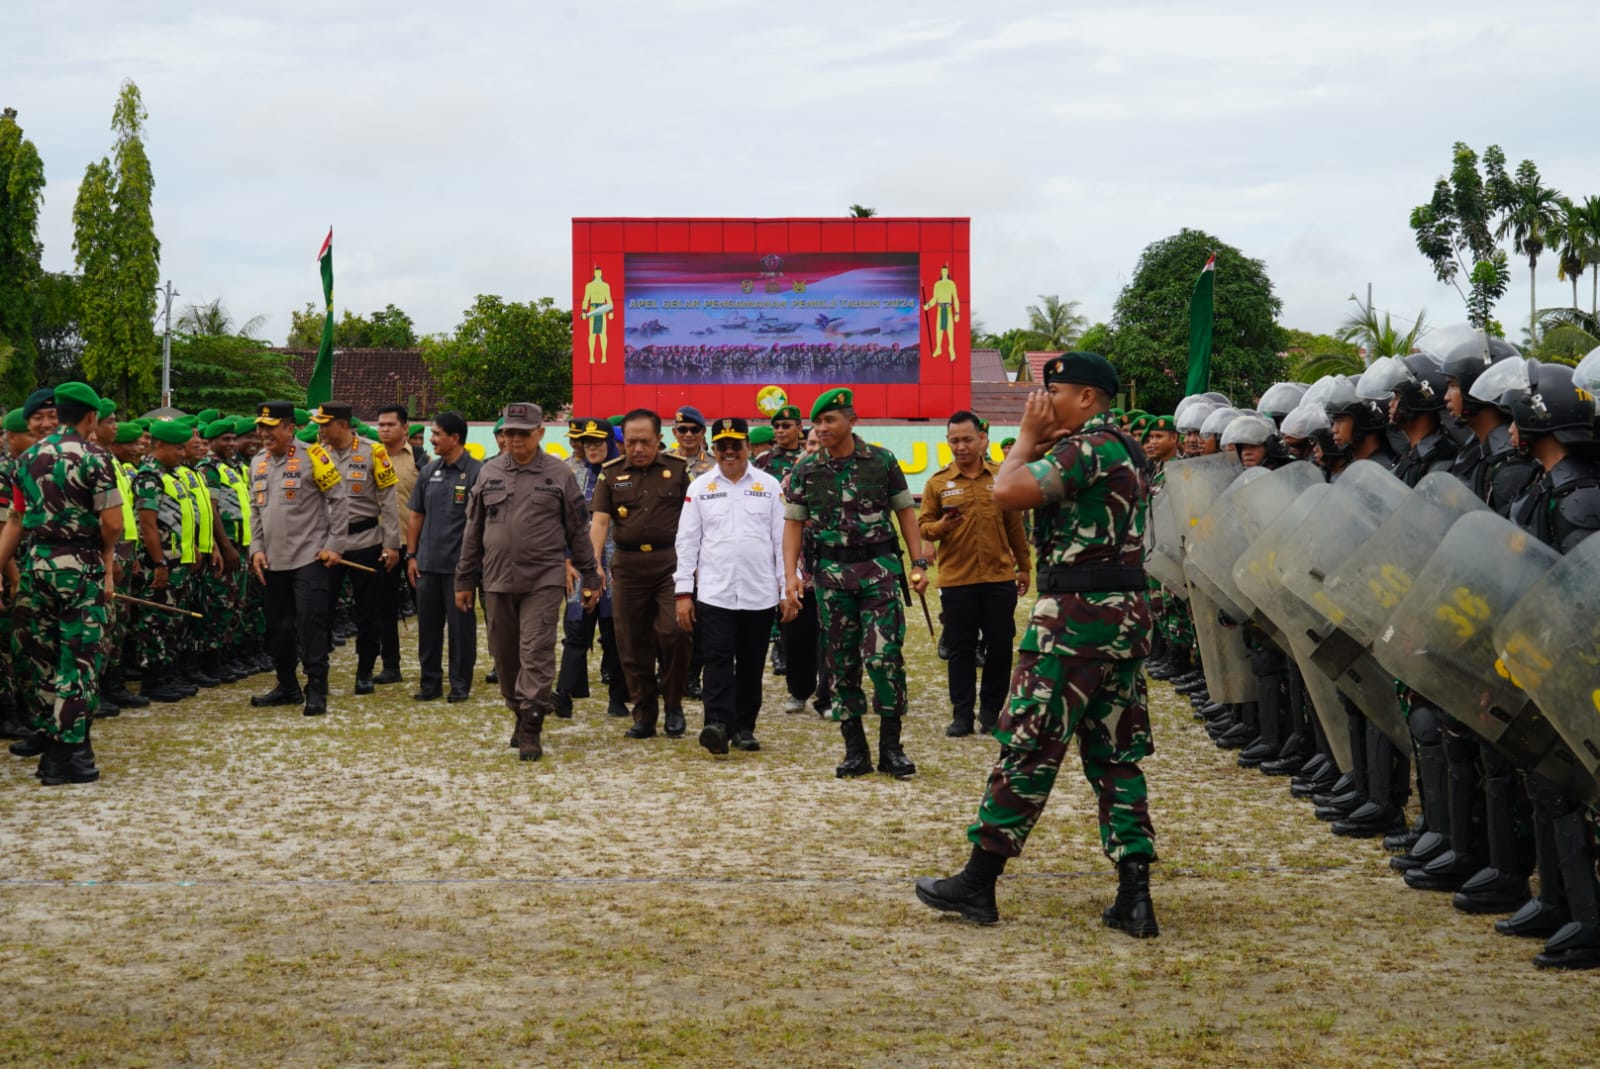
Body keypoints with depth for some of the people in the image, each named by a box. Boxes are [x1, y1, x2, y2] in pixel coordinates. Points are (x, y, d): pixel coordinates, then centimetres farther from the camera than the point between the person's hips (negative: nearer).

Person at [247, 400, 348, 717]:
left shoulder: (311, 456, -8)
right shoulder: (259, 462, 11)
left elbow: (339, 500, -6)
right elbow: (256, 510, 18)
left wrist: (335, 546, -9)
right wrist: (257, 548, 7)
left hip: (308, 558, -7)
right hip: (273, 561, 7)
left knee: (311, 623, -9)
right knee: (278, 626, 12)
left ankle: (316, 690, -6)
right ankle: (288, 686, 24)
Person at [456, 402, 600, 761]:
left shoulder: (559, 474, 2)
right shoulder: (489, 474, 10)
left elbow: (578, 530, 6)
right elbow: (473, 530, 14)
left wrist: (590, 577, 6)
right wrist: (464, 580, 13)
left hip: (544, 580, -4)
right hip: (497, 580, 4)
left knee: (536, 652, -9)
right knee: (504, 655, 10)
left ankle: (531, 729, -8)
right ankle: (520, 713, 28)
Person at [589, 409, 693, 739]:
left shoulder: (679, 469, 4)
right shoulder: (611, 474, 9)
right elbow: (600, 520, 1)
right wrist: (594, 562, -13)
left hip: (671, 561, -2)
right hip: (628, 564, 2)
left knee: (673, 632, -15)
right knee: (633, 644, 4)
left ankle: (674, 705, 4)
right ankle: (644, 715, 14)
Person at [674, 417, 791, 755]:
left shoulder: (769, 486, 6)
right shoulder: (700, 488, 6)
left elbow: (783, 538, 6)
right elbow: (687, 541, 5)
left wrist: (788, 587, 1)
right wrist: (683, 592, -1)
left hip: (760, 595, 1)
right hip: (714, 593, -1)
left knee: (752, 664, 7)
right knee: (718, 660, -12)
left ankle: (744, 727, 16)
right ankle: (717, 725, -20)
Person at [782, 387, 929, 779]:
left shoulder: (882, 461, 0)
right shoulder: (805, 470, 4)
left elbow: (905, 511, 6)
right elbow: (793, 523, 7)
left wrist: (919, 562, -1)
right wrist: (790, 576, -3)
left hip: (879, 566, -2)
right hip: (831, 571, 2)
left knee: (883, 657, -11)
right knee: (841, 663, 5)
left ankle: (891, 746, 1)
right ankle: (855, 750, 14)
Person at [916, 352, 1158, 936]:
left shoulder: (1088, 447, -14)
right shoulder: (1125, 449, 18)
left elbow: (1007, 491, -22)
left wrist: (1028, 437, -6)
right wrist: (1043, 443, 10)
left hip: (1078, 612, -10)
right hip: (1127, 611, 10)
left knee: (1026, 746, -3)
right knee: (1116, 753, 9)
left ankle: (978, 882, 4)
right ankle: (1134, 895, 5)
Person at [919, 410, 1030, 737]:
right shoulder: (938, 482, 2)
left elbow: (1015, 526, 12)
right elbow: (923, 526, 2)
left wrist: (1024, 567, 15)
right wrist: (940, 526, -20)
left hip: (999, 578, 1)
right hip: (955, 580, -1)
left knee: (1000, 646, 4)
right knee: (960, 648, 4)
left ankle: (991, 712, 15)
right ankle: (962, 714, 12)